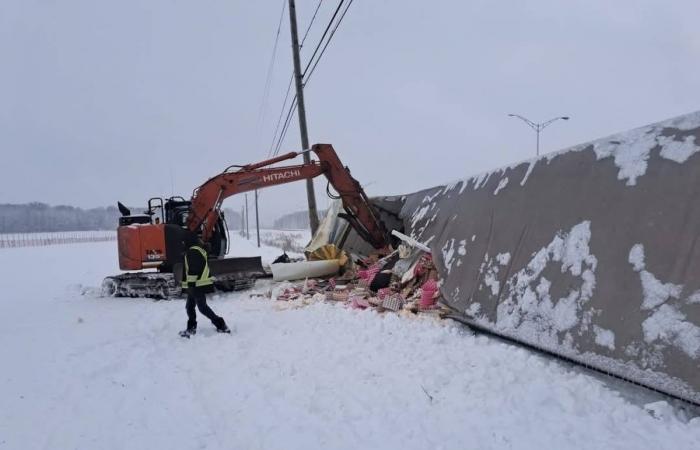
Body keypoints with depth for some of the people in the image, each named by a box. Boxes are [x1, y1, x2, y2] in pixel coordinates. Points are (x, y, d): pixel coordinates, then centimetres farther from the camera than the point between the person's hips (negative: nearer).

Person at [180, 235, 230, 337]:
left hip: (197, 285, -11)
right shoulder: (199, 249, 17)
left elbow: (193, 269, -24)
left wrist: (191, 283, -22)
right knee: (189, 306, 15)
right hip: (199, 284, 11)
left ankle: (221, 325, -1)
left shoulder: (193, 251, -17)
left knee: (202, 307, -5)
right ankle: (191, 328, 23)